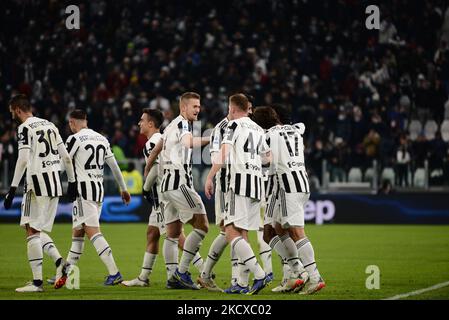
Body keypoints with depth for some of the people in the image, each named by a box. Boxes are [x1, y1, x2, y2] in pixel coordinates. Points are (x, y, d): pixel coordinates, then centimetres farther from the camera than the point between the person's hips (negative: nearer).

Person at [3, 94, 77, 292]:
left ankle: (37, 282, -8)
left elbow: (23, 160, -17)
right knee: (38, 231, 16)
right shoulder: (49, 125, 16)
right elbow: (66, 157, 16)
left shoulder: (25, 128, -7)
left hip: (37, 183, -7)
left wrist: (13, 189, -18)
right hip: (55, 184, 7)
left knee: (32, 231, -4)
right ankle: (59, 261, -5)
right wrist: (72, 182, 23)